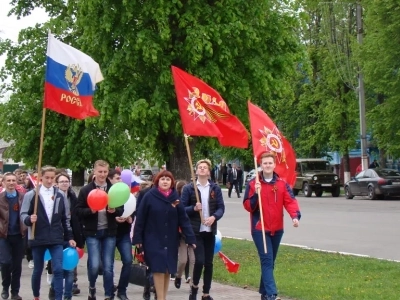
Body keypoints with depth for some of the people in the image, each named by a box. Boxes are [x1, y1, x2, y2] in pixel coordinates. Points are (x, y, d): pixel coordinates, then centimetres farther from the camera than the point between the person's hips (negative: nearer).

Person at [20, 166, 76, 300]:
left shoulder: (60, 195, 8)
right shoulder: (31, 195, 0)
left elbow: (65, 218, 12)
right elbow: (23, 214, -3)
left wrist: (69, 237, 10)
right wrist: (29, 219, -25)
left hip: (56, 239, 1)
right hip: (38, 238, -1)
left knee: (58, 270, -9)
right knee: (38, 270, 11)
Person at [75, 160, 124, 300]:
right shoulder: (86, 190, -2)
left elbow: (121, 209, 7)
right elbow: (77, 210, -2)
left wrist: (114, 210, -14)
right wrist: (90, 211, -19)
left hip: (109, 232, 2)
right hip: (92, 232, -2)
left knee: (108, 267, 2)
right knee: (94, 265, -8)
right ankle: (92, 286, 21)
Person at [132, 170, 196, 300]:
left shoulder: (175, 197, 2)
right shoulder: (149, 196, -7)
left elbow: (183, 219, -1)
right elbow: (140, 218, -6)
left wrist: (190, 238, -6)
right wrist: (137, 238, -8)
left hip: (171, 240, 3)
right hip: (154, 239, -3)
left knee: (168, 270, 8)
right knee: (158, 269, -7)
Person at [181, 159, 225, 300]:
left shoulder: (215, 188, 7)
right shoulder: (188, 188, 0)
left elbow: (221, 207, 3)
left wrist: (214, 217, -16)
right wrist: (194, 208, -19)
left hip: (210, 230, 3)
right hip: (196, 230, -3)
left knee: (209, 263, 7)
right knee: (199, 260, -14)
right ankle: (194, 286, 12)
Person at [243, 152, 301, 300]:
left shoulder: (282, 184, 3)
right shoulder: (253, 183, -4)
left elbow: (290, 201, -9)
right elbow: (247, 206, -7)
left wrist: (295, 216, -28)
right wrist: (255, 194, -24)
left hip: (277, 229, 4)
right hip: (259, 229, -4)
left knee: (270, 261, 14)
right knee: (267, 260, -14)